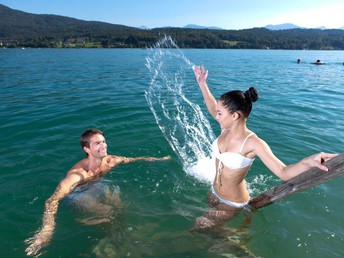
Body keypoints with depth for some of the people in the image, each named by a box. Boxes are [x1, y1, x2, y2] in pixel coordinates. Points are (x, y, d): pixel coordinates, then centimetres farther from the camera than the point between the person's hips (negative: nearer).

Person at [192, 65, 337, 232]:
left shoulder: (253, 143, -30)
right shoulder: (226, 128, -12)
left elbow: (283, 173, -33)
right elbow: (212, 108, 7)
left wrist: (308, 162, -54)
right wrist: (202, 84, 14)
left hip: (232, 203, -7)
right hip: (214, 193, 7)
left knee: (199, 229, 3)